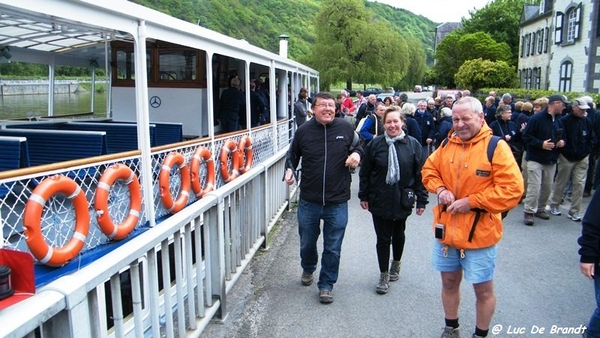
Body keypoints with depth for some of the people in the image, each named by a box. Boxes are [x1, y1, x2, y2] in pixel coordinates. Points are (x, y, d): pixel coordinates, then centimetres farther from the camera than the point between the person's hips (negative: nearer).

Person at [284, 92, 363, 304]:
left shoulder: (345, 128, -3)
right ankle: (308, 269, 50)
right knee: (307, 243, 19)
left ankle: (326, 285, 28)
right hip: (309, 201, 1)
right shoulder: (303, 131, -1)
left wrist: (357, 154, -8)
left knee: (333, 248, 9)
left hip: (337, 202, -1)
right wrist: (289, 170, -6)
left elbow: (358, 147, 15)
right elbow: (292, 155, 13)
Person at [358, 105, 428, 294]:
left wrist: (421, 199, -4)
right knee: (383, 238, 3)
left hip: (402, 200, 1)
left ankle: (396, 264, 44)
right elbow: (364, 172, 1)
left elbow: (420, 173, -3)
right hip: (380, 200, -1)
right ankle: (384, 276, 18)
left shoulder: (413, 145, -4)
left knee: (398, 234, 20)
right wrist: (364, 196, 0)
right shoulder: (375, 144, -3)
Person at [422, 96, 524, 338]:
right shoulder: (447, 144, 3)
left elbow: (512, 189, -18)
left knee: (483, 289, 11)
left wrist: (471, 201, -19)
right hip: (446, 228, 5)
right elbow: (429, 170, 16)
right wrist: (440, 189, -5)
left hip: (479, 232, -4)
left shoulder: (496, 147, -13)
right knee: (449, 281, 19)